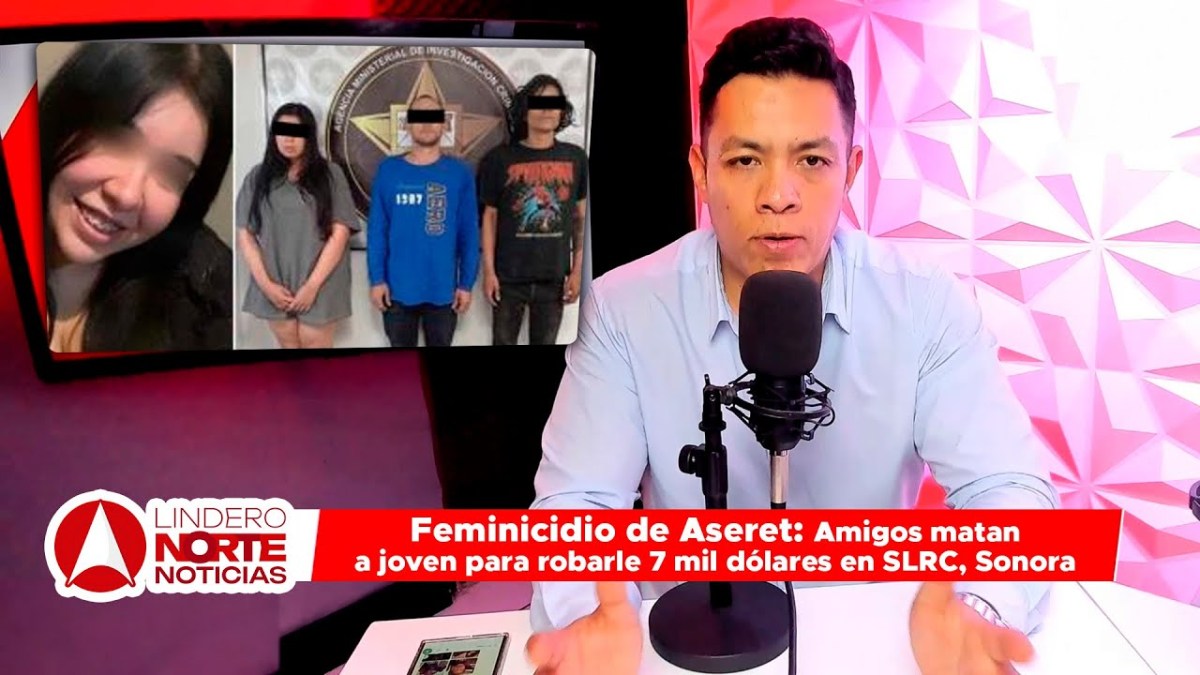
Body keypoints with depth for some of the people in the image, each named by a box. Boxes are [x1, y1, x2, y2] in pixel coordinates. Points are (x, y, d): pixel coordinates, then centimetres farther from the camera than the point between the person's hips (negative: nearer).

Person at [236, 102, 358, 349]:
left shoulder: (330, 174, -1)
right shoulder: (258, 176, 7)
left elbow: (339, 234, -6)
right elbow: (245, 235, 5)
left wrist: (312, 285, -11)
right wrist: (266, 284, -5)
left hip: (319, 286, -2)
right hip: (274, 289, 3)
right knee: (288, 345, 11)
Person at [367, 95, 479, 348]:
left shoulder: (460, 172, -1)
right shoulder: (388, 170, 0)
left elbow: (469, 233, -1)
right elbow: (376, 230, 1)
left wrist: (466, 283, -4)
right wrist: (377, 279, -5)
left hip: (443, 289, 0)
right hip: (398, 288, 0)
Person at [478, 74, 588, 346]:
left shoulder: (575, 158, 2)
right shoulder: (500, 158, -4)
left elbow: (581, 217, 6)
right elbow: (490, 216, 0)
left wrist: (578, 270, 2)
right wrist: (488, 270, -4)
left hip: (554, 277, 2)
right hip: (509, 276, -1)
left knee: (545, 344, 14)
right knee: (503, 342, 10)